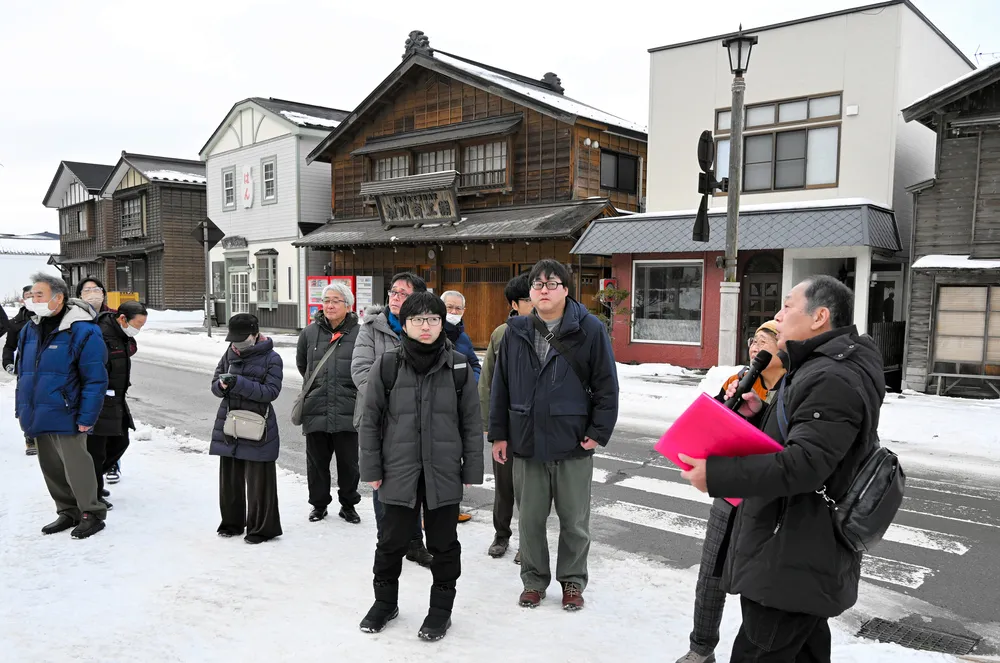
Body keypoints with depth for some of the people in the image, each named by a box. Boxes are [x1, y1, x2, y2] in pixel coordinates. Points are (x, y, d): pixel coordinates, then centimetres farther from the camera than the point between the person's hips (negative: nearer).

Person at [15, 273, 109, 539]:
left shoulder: (82, 332, -15)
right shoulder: (30, 330, 9)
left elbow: (95, 380, -16)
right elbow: (22, 373, 18)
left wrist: (86, 418, -18)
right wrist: (22, 409, 13)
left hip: (66, 417, -7)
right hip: (39, 417, 8)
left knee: (76, 467, -1)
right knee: (51, 468, 16)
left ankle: (92, 514, 15)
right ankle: (68, 512, 31)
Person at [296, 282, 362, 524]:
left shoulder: (359, 334, -7)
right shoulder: (309, 333, 3)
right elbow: (301, 363, 21)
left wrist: (349, 387, 8)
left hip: (347, 411, -2)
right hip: (315, 410, 2)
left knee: (348, 462, 9)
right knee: (317, 461, 13)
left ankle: (348, 504, 26)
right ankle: (319, 503, 30)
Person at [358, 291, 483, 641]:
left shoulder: (458, 366, -2)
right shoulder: (386, 366, -4)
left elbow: (471, 422, 2)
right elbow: (370, 421, 2)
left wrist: (472, 469, 1)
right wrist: (372, 468, 0)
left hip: (444, 475, 0)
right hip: (398, 473, 0)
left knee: (443, 544, 11)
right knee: (392, 541, 13)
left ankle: (441, 608, 29)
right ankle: (385, 601, 36)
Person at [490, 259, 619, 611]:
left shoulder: (590, 330, -6)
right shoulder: (515, 332, 4)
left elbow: (606, 386, -4)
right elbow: (500, 385, 8)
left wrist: (598, 432, -8)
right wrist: (499, 434, 5)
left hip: (573, 445, -2)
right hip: (526, 443, 3)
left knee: (574, 521, 11)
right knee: (530, 519, 13)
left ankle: (572, 581, 30)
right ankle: (534, 579, 31)